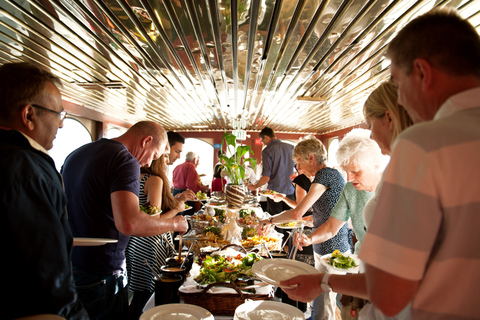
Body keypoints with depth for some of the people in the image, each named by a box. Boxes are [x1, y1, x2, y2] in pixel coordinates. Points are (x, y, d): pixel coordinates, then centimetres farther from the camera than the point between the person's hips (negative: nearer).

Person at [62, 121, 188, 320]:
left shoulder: (76, 154, 10)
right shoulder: (126, 160, -18)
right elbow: (128, 223, -30)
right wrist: (175, 223, -15)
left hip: (67, 266, 9)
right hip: (100, 275, -9)